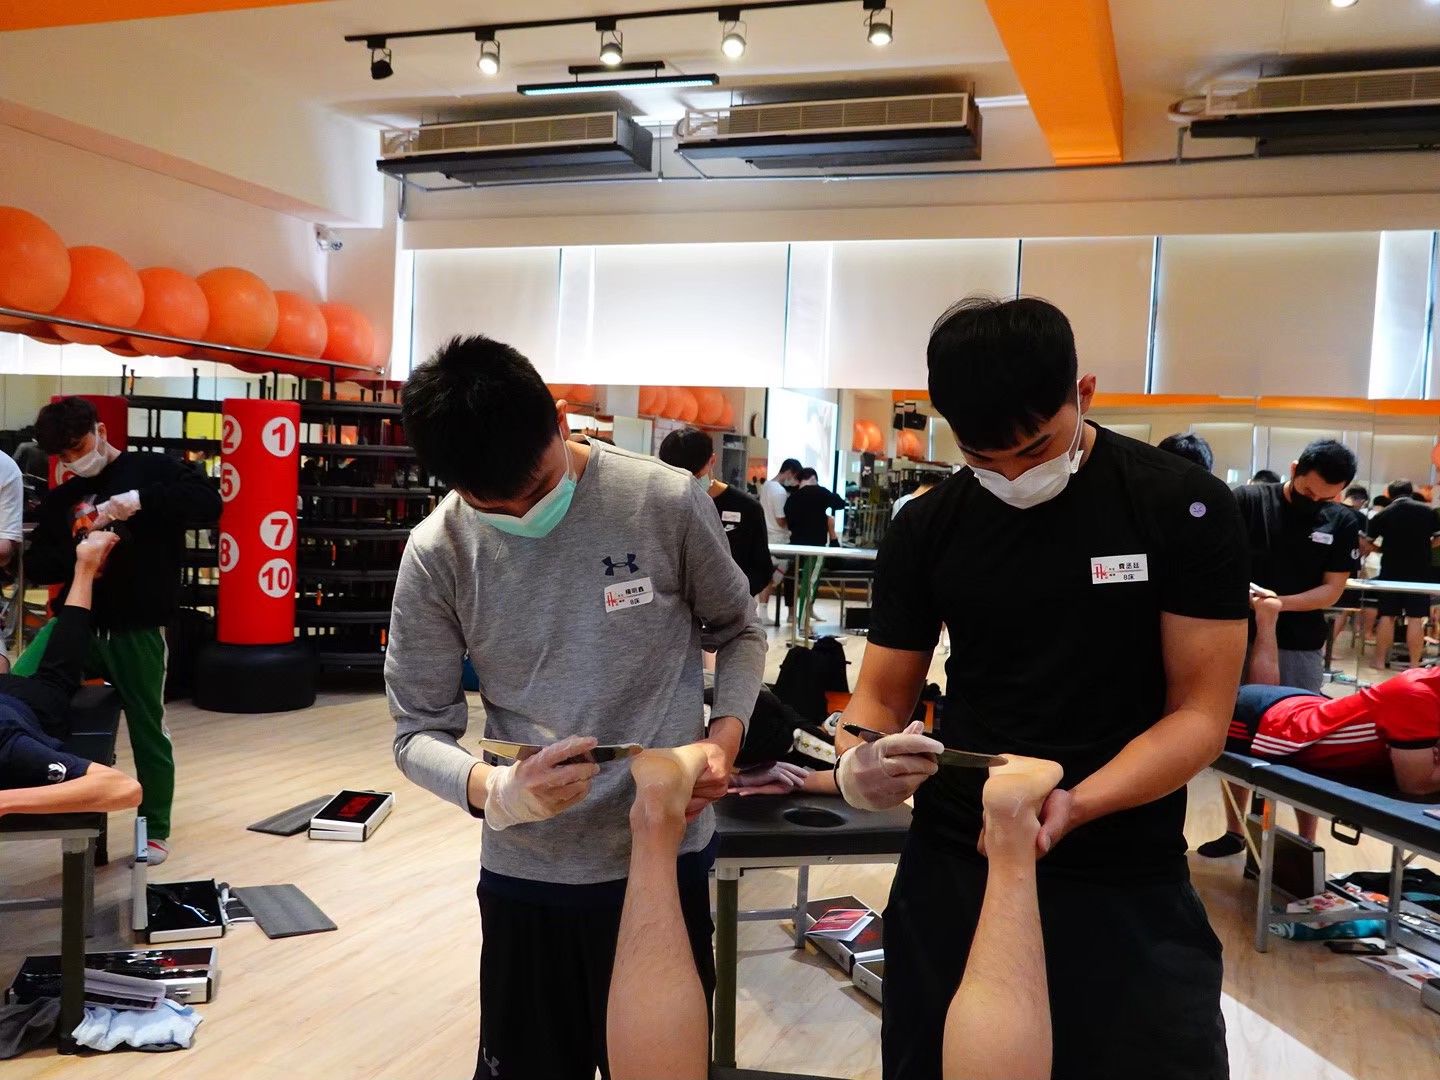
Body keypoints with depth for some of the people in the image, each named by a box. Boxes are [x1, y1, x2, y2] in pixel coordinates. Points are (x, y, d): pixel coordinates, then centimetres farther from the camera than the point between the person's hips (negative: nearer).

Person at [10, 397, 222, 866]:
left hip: (137, 631, -4)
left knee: (147, 730, 7)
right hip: (77, 622, 4)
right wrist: (76, 555, -13)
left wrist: (142, 499, -25)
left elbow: (209, 504, -14)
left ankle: (155, 829, 23)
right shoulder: (61, 499, 12)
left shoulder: (151, 469, 0)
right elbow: (36, 565, 8)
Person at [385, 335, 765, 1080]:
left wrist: (725, 737, -12)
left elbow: (737, 632, 6)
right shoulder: (437, 556, -10)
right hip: (526, 876, 1)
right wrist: (493, 790, -25)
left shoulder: (667, 503, -11)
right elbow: (419, 731, -4)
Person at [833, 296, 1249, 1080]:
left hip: (1128, 883, -2)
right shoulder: (926, 530, 0)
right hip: (954, 870, 3)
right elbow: (882, 698, 5)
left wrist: (1075, 806, -26)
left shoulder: (1185, 510, -8)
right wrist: (857, 767, -19)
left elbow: (1200, 712, -9)